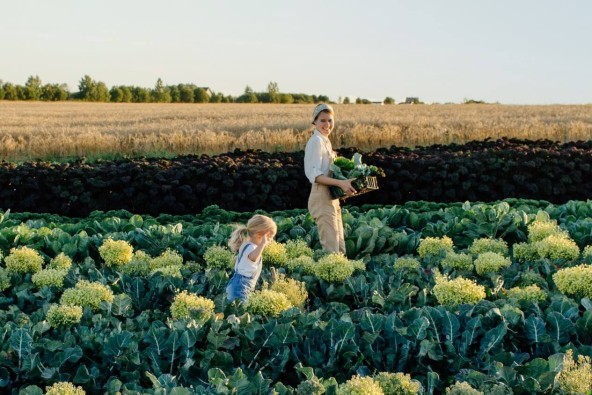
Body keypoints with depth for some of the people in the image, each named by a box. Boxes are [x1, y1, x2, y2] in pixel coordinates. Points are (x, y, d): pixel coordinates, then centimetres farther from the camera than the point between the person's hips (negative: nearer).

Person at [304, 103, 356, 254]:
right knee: (331, 249, -9)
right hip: (322, 198, -10)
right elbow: (314, 175, -21)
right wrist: (340, 183, -29)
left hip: (332, 198, 10)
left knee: (340, 247, 13)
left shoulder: (325, 141, 16)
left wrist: (344, 182, 7)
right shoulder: (316, 141, -13)